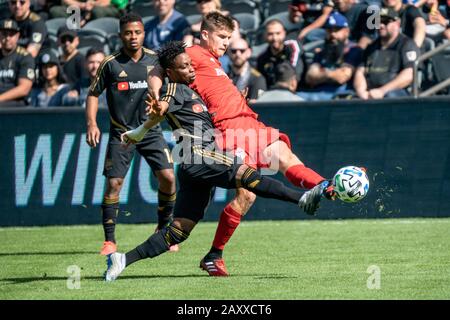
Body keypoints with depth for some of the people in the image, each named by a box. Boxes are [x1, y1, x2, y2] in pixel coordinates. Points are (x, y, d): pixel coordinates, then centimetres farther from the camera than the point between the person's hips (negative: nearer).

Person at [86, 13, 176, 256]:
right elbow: (93, 93, 3)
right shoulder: (111, 64, -5)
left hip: (150, 129, 2)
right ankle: (109, 240, 1)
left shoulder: (155, 60, 0)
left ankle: (164, 231, 9)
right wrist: (91, 123, -8)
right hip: (120, 132, -2)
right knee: (113, 183, -9)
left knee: (168, 177, -10)